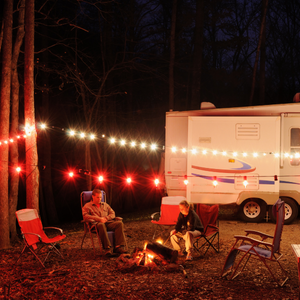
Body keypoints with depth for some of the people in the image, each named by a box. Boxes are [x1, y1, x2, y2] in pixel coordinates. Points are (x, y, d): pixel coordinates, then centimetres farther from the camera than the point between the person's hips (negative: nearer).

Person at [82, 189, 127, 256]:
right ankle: (107, 248, -44)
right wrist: (99, 219, -12)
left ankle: (118, 247, -38)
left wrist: (106, 218, -3)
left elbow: (112, 214, 21)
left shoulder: (105, 205, 29)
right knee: (101, 225, -43)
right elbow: (85, 216, -4)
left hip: (108, 223, 4)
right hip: (96, 224, -4)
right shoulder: (87, 206, 14)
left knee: (120, 223, -27)